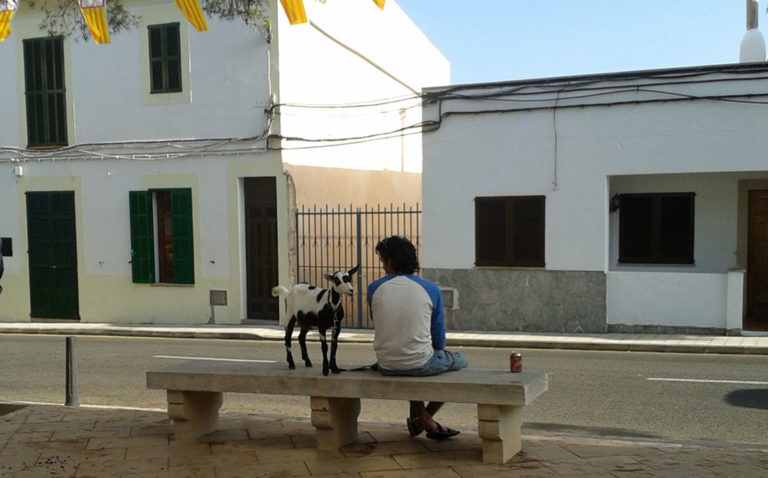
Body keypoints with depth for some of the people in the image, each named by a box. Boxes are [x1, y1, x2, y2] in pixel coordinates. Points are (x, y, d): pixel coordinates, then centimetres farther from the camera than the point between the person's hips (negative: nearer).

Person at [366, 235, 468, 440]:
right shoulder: (431, 290, -7)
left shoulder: (374, 288, -4)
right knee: (459, 361, 28)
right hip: (420, 365, -3)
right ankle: (421, 420, 30)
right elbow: (439, 341, -2)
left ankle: (423, 420, 35)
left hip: (386, 366, 3)